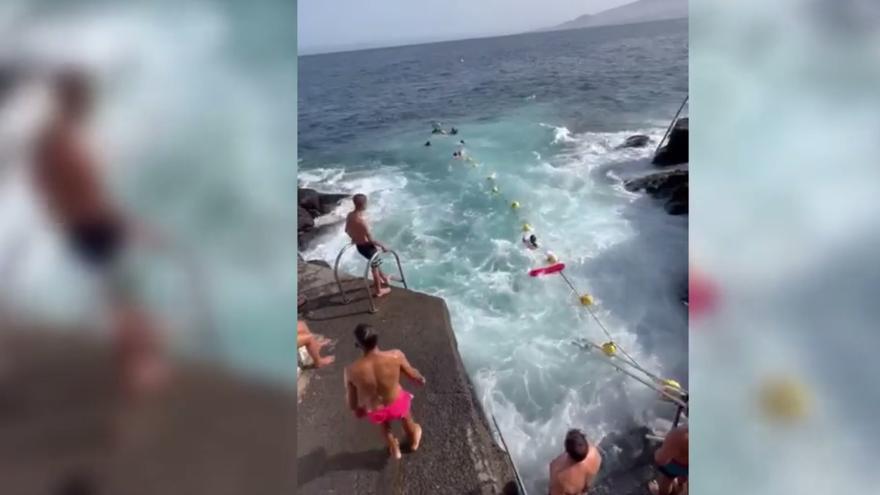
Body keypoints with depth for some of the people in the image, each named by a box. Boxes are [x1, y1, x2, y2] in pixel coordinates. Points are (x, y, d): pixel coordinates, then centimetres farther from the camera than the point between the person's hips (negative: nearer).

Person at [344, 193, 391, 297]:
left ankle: (383, 279, 50)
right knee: (375, 267, 13)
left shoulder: (349, 216, -7)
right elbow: (371, 240, -29)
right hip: (367, 246, -8)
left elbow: (347, 230, 11)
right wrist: (382, 246, -14)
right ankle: (378, 290, 30)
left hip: (358, 245, 8)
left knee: (376, 263, 29)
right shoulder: (362, 220, -33)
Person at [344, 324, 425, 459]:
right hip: (398, 405, 0)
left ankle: (394, 449, 60)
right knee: (406, 415, 37)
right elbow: (413, 374, -10)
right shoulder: (395, 356, -31)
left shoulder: (352, 370, -28)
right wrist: (421, 379, 14)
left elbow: (352, 403, -12)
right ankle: (414, 440, 63)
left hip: (375, 414, 0)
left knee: (384, 423, 38)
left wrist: (357, 410, 12)